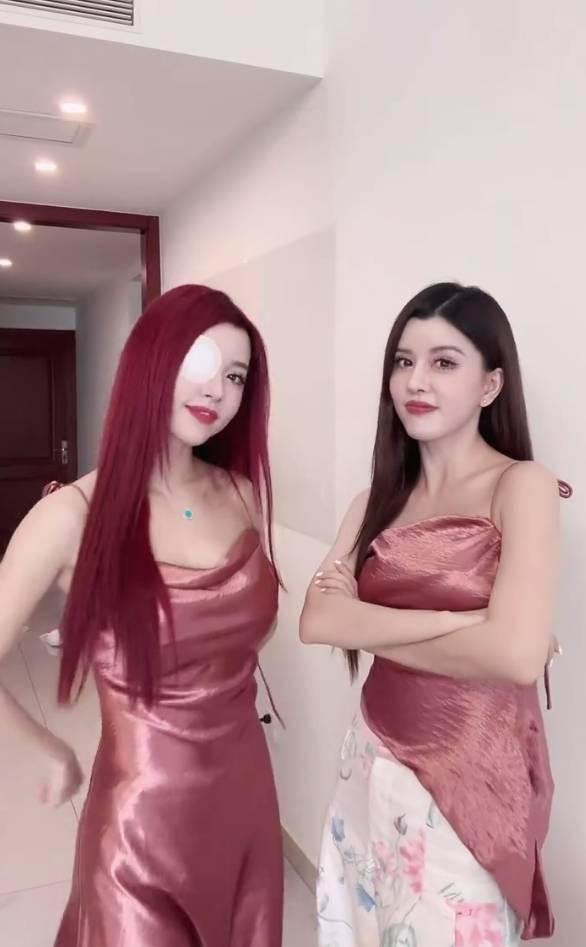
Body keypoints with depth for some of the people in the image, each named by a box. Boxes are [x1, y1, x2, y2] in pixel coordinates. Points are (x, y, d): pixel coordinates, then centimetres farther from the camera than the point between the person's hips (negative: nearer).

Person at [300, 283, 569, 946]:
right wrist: (457, 622, -20)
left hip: (473, 777, -5)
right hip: (377, 760, 6)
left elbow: (517, 654, -26)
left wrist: (372, 628, -13)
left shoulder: (522, 486, -13)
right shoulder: (379, 498, 3)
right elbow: (316, 620, -11)